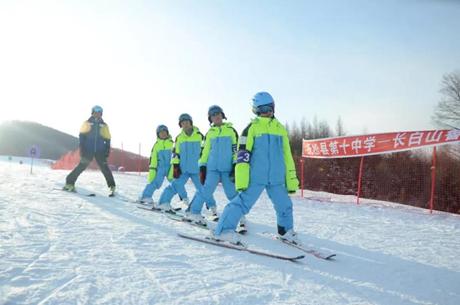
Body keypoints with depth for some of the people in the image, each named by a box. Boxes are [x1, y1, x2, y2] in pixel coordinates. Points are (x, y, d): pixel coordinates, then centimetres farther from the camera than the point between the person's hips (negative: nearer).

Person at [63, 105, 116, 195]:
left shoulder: (104, 125, 10)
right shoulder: (87, 123, 6)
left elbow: (107, 139, 12)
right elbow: (82, 136, 4)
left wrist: (107, 150, 3)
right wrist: (82, 148, -6)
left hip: (100, 151, 1)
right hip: (88, 150, -1)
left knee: (105, 168, -3)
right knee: (82, 166, -8)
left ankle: (112, 187, 5)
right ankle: (69, 183, 2)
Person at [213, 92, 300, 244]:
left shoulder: (280, 128, 14)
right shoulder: (252, 127, -2)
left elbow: (287, 156, 16)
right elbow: (243, 154, -9)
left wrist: (292, 180, 13)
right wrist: (241, 179, -18)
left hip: (277, 179, 5)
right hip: (256, 177, -5)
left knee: (285, 206, 12)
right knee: (243, 202, -11)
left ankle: (286, 231, 34)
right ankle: (224, 230, -2)